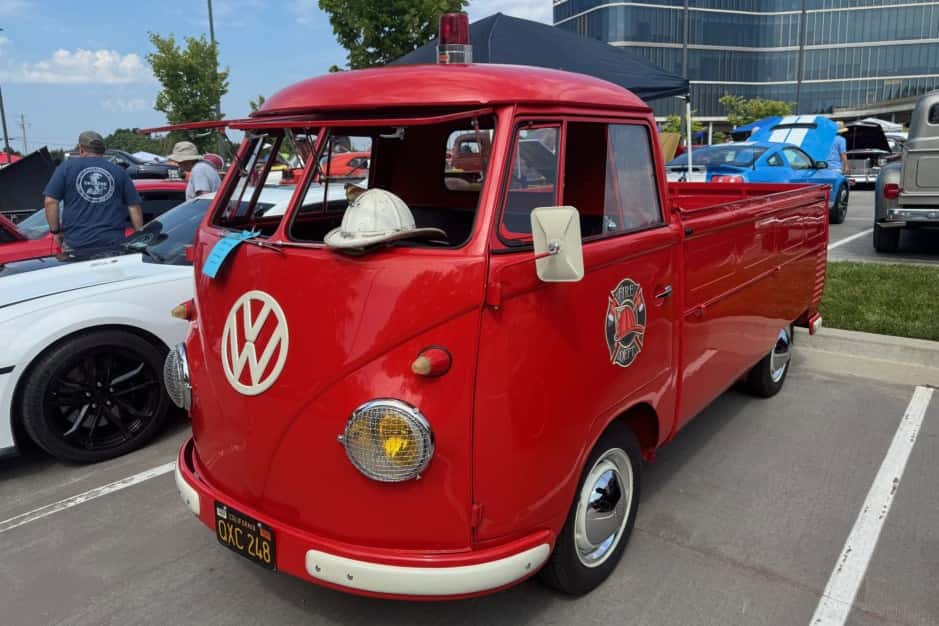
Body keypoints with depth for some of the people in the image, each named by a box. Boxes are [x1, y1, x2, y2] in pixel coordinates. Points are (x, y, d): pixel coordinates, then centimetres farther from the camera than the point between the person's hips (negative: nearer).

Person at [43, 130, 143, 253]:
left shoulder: (67, 167, 7)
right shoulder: (119, 172, 10)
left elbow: (50, 201, -1)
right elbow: (134, 207, 5)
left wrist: (55, 231, 9)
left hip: (76, 243, -1)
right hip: (113, 243, 1)